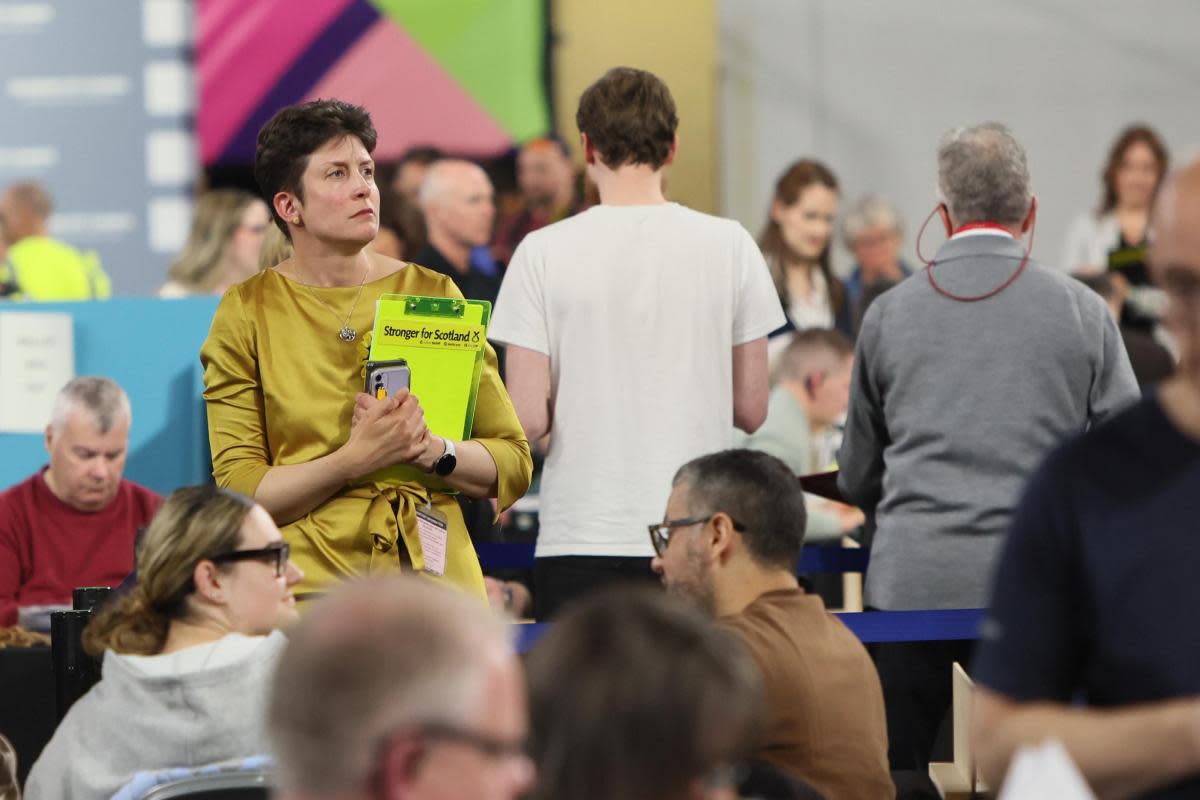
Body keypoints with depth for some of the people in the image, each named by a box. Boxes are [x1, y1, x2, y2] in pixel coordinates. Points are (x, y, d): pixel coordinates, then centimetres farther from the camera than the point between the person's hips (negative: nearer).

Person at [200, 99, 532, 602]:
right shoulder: (247, 314, 4)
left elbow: (513, 465, 10)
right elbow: (240, 492, -3)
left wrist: (429, 449, -8)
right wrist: (356, 459, -15)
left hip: (435, 577, 1)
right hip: (306, 585, -1)